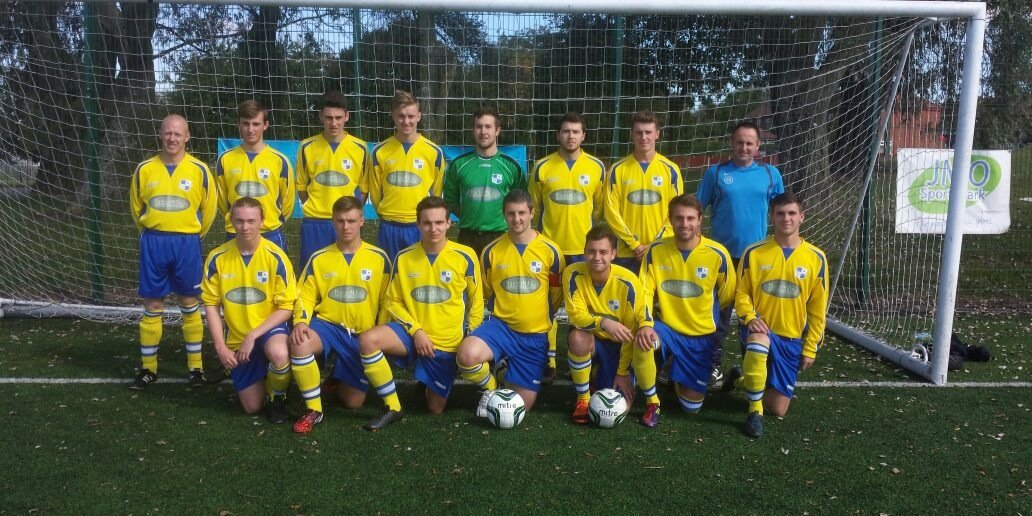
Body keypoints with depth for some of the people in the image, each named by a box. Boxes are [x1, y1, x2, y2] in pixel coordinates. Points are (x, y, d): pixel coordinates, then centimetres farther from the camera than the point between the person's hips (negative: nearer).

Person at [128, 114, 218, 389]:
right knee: (152, 306, 6)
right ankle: (148, 368, 17)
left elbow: (208, 209, 6)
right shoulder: (144, 169, 1)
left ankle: (195, 367, 16)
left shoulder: (199, 170, -4)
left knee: (189, 305, 6)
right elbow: (136, 207, 14)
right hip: (153, 244, 1)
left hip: (187, 243, -1)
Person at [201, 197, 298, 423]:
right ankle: (262, 375, 38)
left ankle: (278, 397, -6)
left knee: (279, 354, -39)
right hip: (237, 339, 3)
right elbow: (211, 304, 0)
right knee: (252, 407, 4)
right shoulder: (217, 258, -8)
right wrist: (221, 346, -8)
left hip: (269, 328, -3)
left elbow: (286, 307, -14)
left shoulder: (275, 257, -15)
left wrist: (253, 335, -22)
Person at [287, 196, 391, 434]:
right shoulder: (319, 258, 1)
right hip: (328, 325, 0)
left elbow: (385, 302, 3)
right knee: (299, 343, -36)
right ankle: (313, 410, -17)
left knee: (353, 402, -3)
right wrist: (301, 322, -18)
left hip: (362, 335, 0)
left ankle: (340, 377, 34)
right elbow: (305, 297, 3)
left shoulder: (379, 258, -1)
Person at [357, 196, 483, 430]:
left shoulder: (465, 257, -8)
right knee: (368, 340, -27)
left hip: (448, 342, -1)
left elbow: (476, 303, 0)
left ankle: (436, 388, 41)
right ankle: (393, 408, -11)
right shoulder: (404, 258, -3)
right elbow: (394, 302, 2)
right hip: (413, 333, 1)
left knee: (436, 408, 3)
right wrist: (416, 331, -12)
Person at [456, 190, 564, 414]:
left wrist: (540, 317, 11)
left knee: (522, 406, 0)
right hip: (502, 326, 0)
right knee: (467, 355, -33)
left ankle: (508, 374, 34)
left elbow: (556, 295, 8)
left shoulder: (550, 251, -5)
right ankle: (491, 386, 1)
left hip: (536, 335, 0)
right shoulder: (492, 250, -3)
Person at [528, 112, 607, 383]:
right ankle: (548, 360, 14)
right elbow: (534, 206, 9)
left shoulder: (597, 167, 1)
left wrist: (586, 229, 12)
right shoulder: (542, 167, 0)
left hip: (584, 247, 1)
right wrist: (543, 230, 9)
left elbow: (599, 207, 11)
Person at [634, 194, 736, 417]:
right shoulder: (656, 251, -9)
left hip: (701, 336, 0)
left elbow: (727, 297, 1)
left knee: (692, 404, 2)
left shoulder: (717, 254, -13)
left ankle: (679, 377, 39)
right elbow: (645, 291, -11)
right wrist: (645, 325, -27)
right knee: (643, 342, -35)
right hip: (666, 327, 0)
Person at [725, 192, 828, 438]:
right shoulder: (753, 253, -5)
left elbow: (818, 309, 3)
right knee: (759, 342, -41)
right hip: (760, 329, -2)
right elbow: (742, 294, 1)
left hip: (792, 339, 2)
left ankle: (742, 380, 36)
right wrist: (750, 318, -19)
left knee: (778, 409, 3)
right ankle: (755, 411, -21)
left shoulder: (816, 258, -2)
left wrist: (810, 349, 1)